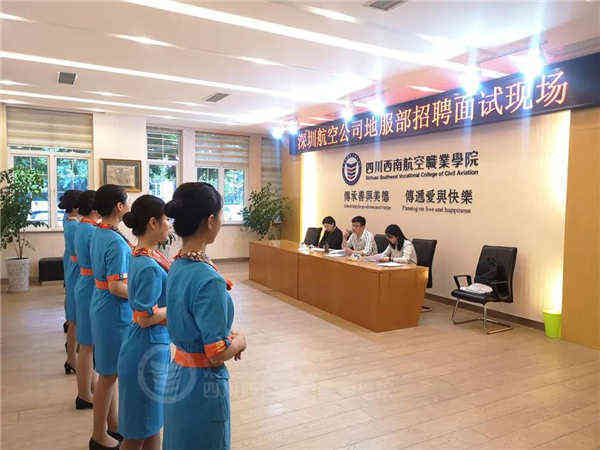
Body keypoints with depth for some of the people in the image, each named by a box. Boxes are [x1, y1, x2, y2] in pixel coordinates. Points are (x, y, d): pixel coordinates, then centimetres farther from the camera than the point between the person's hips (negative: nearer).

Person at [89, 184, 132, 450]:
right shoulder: (116, 242, -23)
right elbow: (116, 286, -26)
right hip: (114, 313, -10)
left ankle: (112, 423, 36)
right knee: (108, 375, 5)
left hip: (101, 307, 10)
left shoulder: (98, 234, 7)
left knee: (109, 372, 20)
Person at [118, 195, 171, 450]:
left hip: (157, 345, 9)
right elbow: (146, 318, -24)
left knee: (154, 421, 22)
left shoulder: (142, 255, 4)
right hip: (148, 347, -9)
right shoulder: (149, 266, -25)